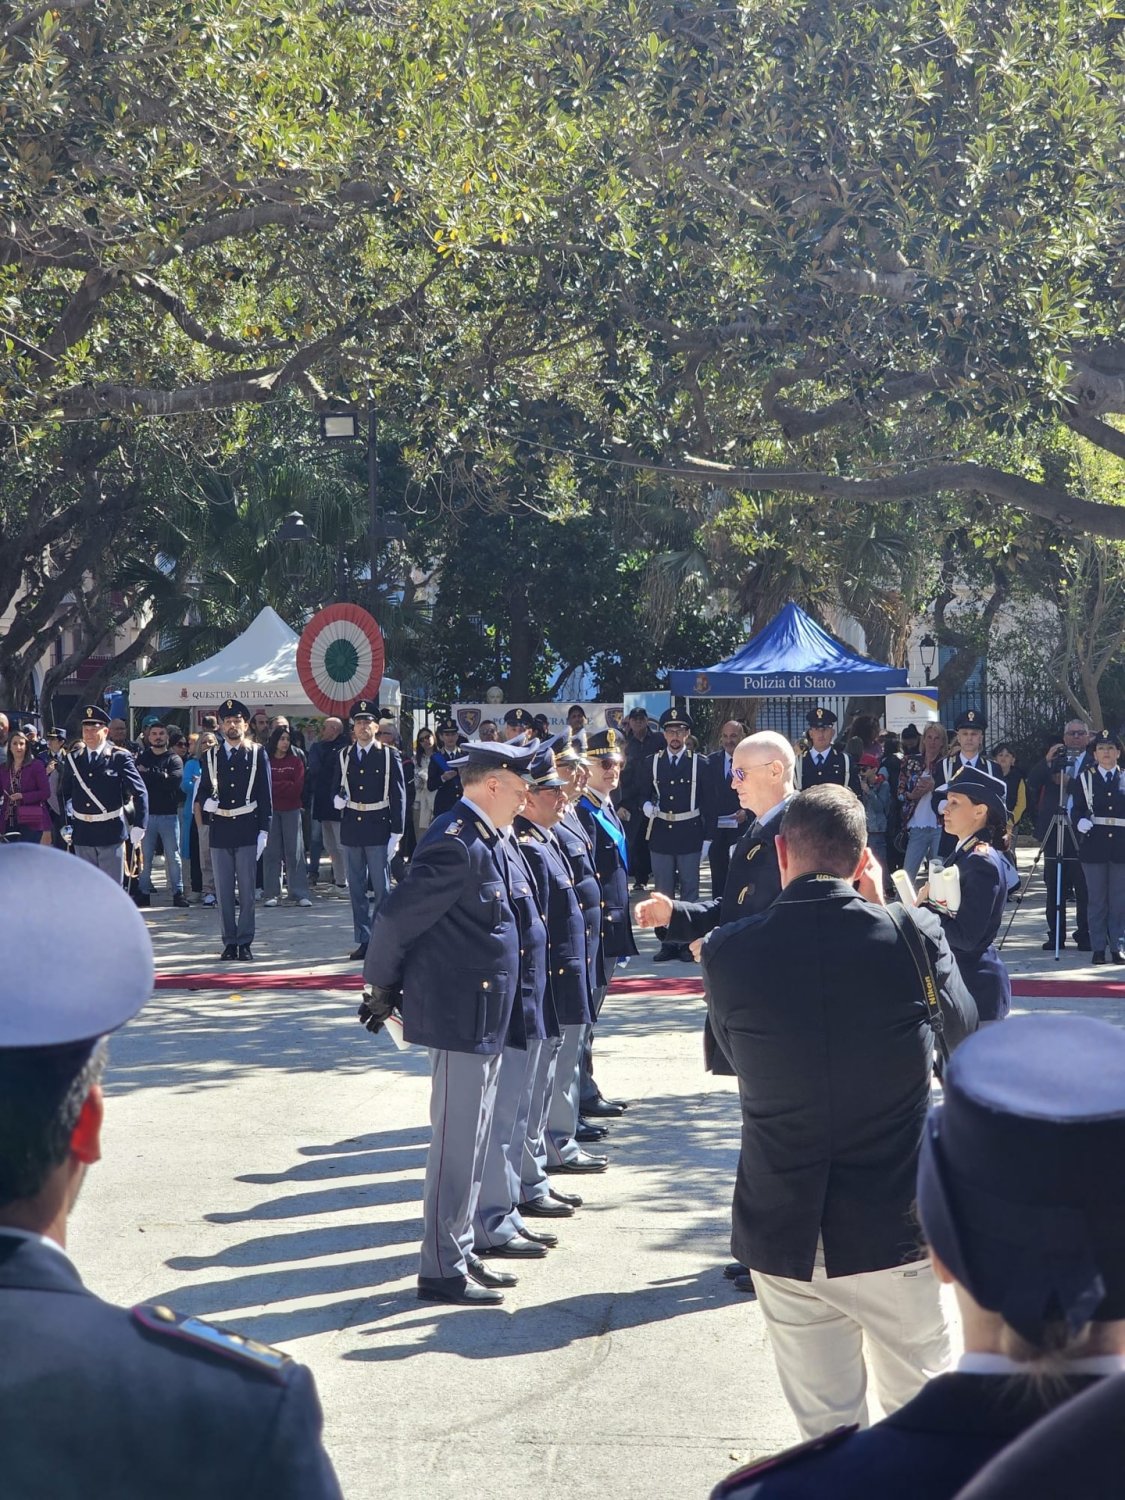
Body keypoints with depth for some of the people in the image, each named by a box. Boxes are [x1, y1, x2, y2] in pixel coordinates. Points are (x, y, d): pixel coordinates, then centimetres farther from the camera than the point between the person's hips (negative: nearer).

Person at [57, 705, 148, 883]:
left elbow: (140, 792, -8)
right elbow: (64, 793, 15)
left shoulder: (120, 758, -6)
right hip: (82, 833, 4)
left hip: (111, 832, -4)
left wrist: (139, 826, -14)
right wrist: (67, 822, 5)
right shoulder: (72, 759, 6)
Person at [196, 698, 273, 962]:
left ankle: (245, 942, 7)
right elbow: (203, 789, 16)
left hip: (247, 829, -3)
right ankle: (230, 942, 12)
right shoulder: (211, 756, 10)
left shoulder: (257, 754, 2)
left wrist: (263, 831, -5)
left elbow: (265, 796, 1)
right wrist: (207, 801, -8)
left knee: (247, 890, 0)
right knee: (224, 891, 5)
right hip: (220, 830, 3)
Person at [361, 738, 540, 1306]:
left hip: (487, 1017, 10)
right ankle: (443, 1271, 6)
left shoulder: (490, 842, 11)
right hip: (460, 1018, -10)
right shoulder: (456, 845, -20)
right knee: (456, 1144, -2)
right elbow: (395, 918, -20)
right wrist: (381, 992, -7)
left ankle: (461, 1252, 27)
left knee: (472, 1141, 17)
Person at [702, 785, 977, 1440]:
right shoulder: (912, 934, -12)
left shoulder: (727, 951, -9)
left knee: (826, 1427, 14)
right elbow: (963, 1031, 6)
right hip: (895, 1231, -1)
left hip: (782, 1238, 1)